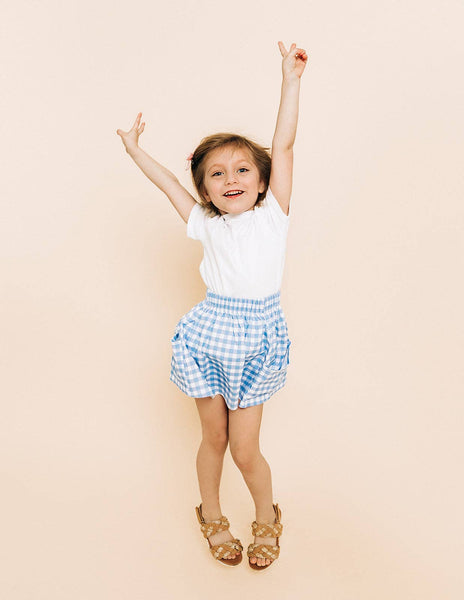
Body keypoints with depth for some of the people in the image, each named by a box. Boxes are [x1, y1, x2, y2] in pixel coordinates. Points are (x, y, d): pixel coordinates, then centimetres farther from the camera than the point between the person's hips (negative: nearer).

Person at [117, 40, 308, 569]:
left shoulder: (272, 216, 0)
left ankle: (266, 518, 33)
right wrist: (135, 149, 16)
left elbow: (282, 145, -5)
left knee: (244, 449, 4)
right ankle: (211, 516, 40)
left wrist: (290, 78, -6)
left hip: (256, 337, -1)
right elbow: (169, 184, 13)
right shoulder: (206, 226, 4)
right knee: (213, 436, 14)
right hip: (209, 335, 2)